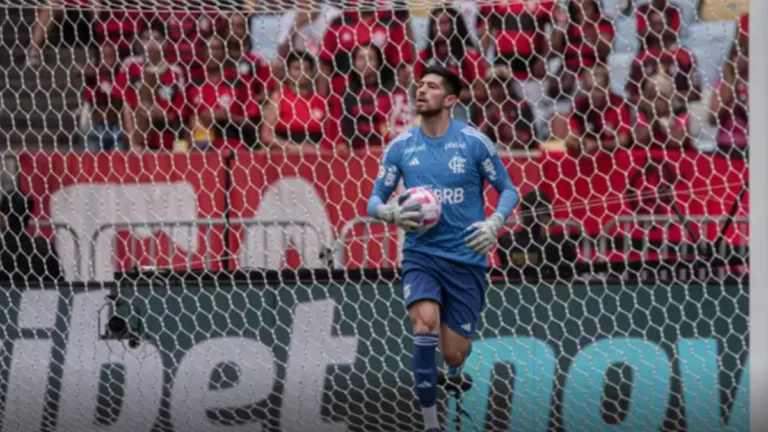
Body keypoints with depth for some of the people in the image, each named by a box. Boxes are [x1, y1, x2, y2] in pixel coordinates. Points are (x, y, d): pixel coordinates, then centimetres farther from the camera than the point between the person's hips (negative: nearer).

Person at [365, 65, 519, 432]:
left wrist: (494, 223, -16)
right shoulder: (400, 147, 0)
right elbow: (375, 200, 5)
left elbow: (508, 190, 3)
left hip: (465, 258, 0)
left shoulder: (474, 142, -6)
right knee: (425, 324, -26)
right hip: (420, 253, 1)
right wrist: (391, 213, -18)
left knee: (453, 351, 2)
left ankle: (455, 368, 44)